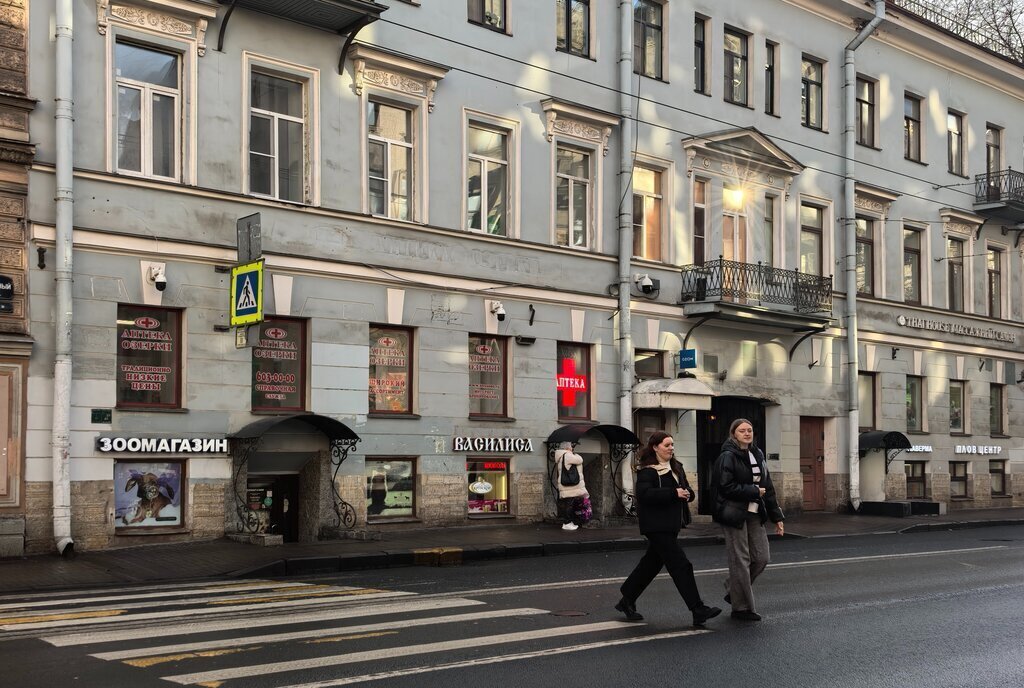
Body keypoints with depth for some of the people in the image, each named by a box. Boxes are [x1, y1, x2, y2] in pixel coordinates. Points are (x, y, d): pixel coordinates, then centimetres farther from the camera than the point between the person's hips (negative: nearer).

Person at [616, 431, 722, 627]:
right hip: (657, 526, -9)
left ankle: (627, 601, 27)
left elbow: (687, 491, 22)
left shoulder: (676, 468, 15)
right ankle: (698, 610, -9)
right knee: (680, 565, -10)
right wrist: (674, 493, -25)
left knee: (651, 563, 15)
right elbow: (644, 494, -24)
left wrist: (686, 493, -3)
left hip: (670, 525, 9)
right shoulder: (647, 471, -11)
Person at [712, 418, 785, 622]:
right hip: (734, 515, -7)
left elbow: (768, 488, 16)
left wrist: (776, 516, 13)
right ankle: (741, 607, 8)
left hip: (755, 514, 8)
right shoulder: (727, 457, -10)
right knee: (740, 560, -3)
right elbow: (726, 487, -19)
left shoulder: (757, 456, 14)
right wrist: (754, 492, -14)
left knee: (762, 558, 7)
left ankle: (733, 591, 27)